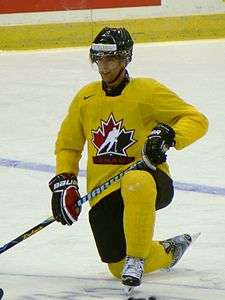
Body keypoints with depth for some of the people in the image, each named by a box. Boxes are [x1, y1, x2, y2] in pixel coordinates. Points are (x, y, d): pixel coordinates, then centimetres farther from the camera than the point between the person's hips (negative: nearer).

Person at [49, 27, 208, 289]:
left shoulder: (147, 91, -4)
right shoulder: (86, 98, 9)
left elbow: (197, 120, -6)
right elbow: (68, 144, 20)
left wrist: (168, 136, -24)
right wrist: (63, 182, 6)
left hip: (149, 179, -4)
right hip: (104, 191, 4)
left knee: (135, 184, -43)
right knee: (119, 267, -8)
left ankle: (136, 258, -26)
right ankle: (168, 251, 25)